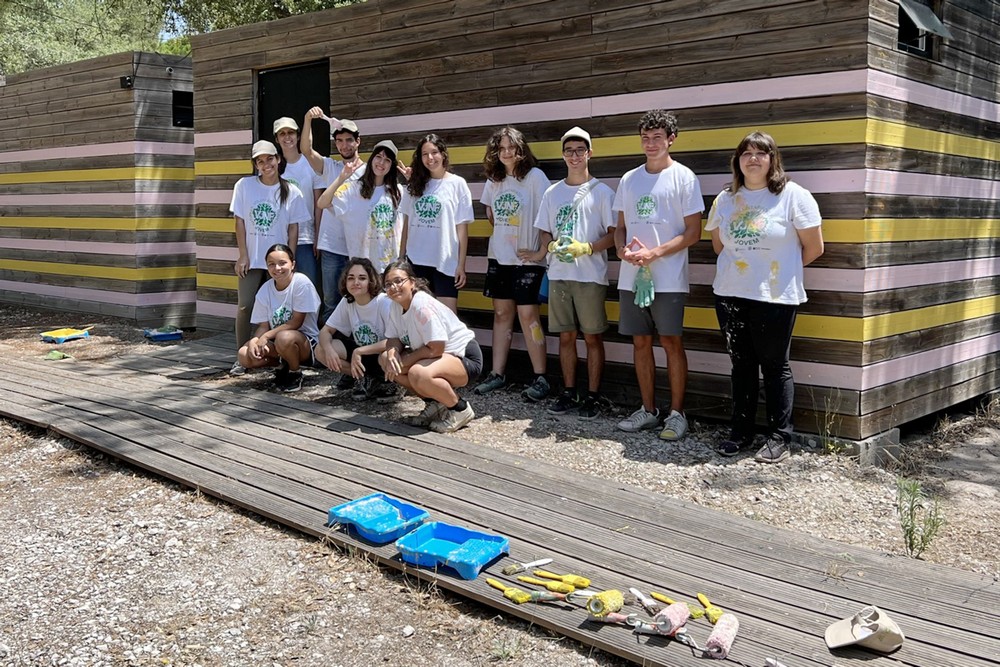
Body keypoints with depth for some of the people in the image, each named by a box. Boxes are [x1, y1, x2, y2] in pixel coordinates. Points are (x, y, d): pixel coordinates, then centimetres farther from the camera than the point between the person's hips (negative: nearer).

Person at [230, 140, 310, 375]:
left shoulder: (292, 192, 0)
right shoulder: (244, 186, 0)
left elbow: (293, 229, 2)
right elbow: (240, 222, 2)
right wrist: (243, 256, -2)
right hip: (251, 259, 0)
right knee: (244, 307, -5)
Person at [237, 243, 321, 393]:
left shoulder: (301, 282, -16)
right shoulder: (264, 290, 0)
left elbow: (296, 322, -16)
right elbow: (263, 325, 2)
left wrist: (266, 337, -20)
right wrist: (253, 341, -21)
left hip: (305, 341, -5)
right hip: (274, 341, 5)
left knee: (284, 337, -38)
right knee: (245, 355, -18)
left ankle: (295, 373, -7)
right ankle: (283, 365, 8)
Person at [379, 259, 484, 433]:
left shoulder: (422, 305, -25)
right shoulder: (396, 305, 0)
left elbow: (435, 348, -27)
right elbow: (394, 339, 5)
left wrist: (404, 361, -18)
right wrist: (392, 352, -19)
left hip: (465, 357, -9)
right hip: (439, 356, 10)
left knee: (418, 374, -36)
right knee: (385, 359, 1)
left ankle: (460, 408, -9)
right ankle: (434, 404, 7)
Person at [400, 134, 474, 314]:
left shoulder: (457, 184, -1)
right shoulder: (415, 184, 9)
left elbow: (462, 227, -2)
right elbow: (407, 223, 12)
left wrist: (461, 264, -6)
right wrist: (401, 257, 9)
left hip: (445, 262, -3)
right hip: (416, 260, 3)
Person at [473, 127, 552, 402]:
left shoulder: (535, 176, -8)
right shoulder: (493, 180, 10)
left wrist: (542, 250, -13)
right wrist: (501, 235, 11)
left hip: (527, 258, -6)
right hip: (499, 256, 6)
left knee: (527, 314, -8)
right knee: (501, 313, 9)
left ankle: (540, 378, -2)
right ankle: (498, 373, 15)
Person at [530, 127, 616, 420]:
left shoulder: (602, 192, -1)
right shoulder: (552, 193, 12)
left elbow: (614, 233, -4)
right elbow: (546, 234, 14)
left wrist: (586, 248, -18)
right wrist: (551, 248, -7)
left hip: (590, 276, -4)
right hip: (558, 275, 4)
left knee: (592, 337, 1)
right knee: (566, 336, 9)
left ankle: (592, 396, 9)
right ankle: (569, 393, 19)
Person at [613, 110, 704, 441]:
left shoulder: (683, 177, -3)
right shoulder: (629, 180, 13)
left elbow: (692, 232, -7)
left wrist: (654, 253, -17)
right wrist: (621, 249, -5)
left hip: (668, 278, -5)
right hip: (631, 277, 5)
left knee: (671, 342, -2)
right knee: (641, 342, 9)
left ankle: (676, 413, 7)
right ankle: (648, 410, 20)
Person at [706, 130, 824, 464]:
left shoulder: (793, 195, -5)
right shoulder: (725, 199, 8)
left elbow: (814, 247, -2)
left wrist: (782, 270, 7)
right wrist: (737, 267, 11)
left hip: (775, 297, -4)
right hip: (730, 294, 4)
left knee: (774, 366, 2)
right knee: (741, 364, 12)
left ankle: (780, 437, 11)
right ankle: (741, 431, 21)